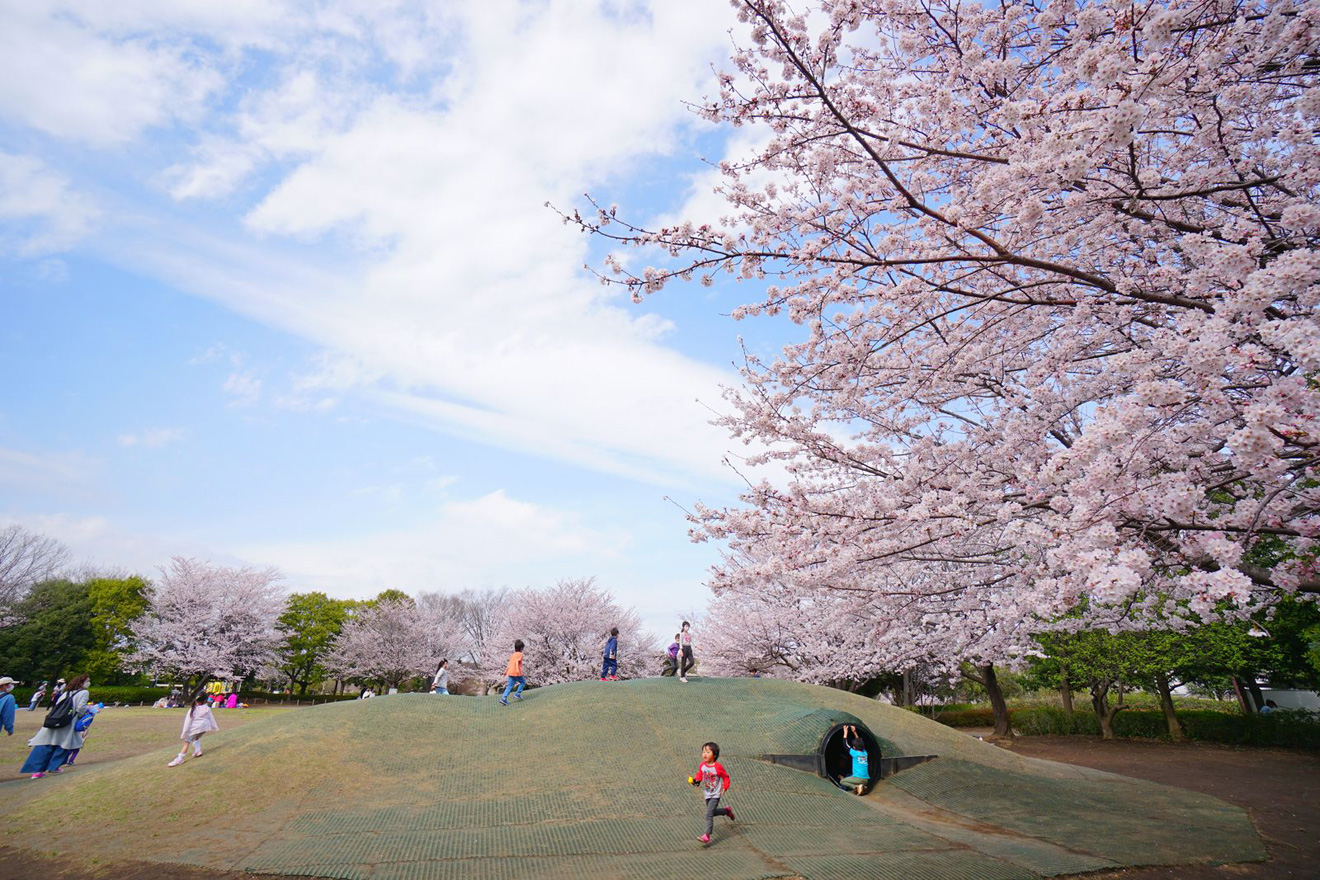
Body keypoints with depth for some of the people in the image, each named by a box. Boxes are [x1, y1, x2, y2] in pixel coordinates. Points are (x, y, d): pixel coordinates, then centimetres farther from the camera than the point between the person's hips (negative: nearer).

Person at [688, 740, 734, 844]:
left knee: (709, 814, -14)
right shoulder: (702, 765, -6)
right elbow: (699, 774, 9)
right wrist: (695, 779, -10)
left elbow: (726, 777, -9)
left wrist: (724, 788, -17)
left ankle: (707, 836, -10)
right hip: (707, 794, 7)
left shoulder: (718, 767, -21)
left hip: (715, 795, -7)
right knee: (712, 812, 22)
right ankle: (727, 811, 48)